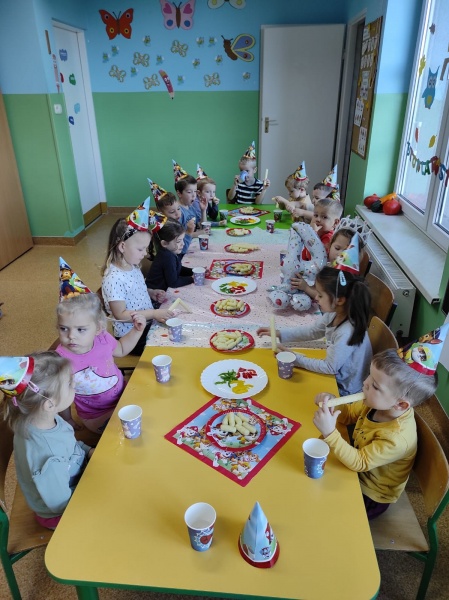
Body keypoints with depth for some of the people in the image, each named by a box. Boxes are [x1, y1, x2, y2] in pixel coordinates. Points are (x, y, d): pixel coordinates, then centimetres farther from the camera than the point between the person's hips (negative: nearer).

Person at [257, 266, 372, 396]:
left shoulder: (346, 333, -34)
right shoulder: (334, 314, -12)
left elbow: (329, 367, -23)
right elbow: (312, 330, 5)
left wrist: (294, 358, -18)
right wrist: (279, 333, -2)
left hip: (343, 389, -6)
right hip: (337, 376, 6)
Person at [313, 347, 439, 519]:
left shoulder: (397, 438, -37)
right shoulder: (377, 404, -17)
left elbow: (359, 463, -33)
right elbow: (349, 414, 0)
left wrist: (329, 432, -45)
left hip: (370, 496, -6)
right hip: (360, 474, 6)